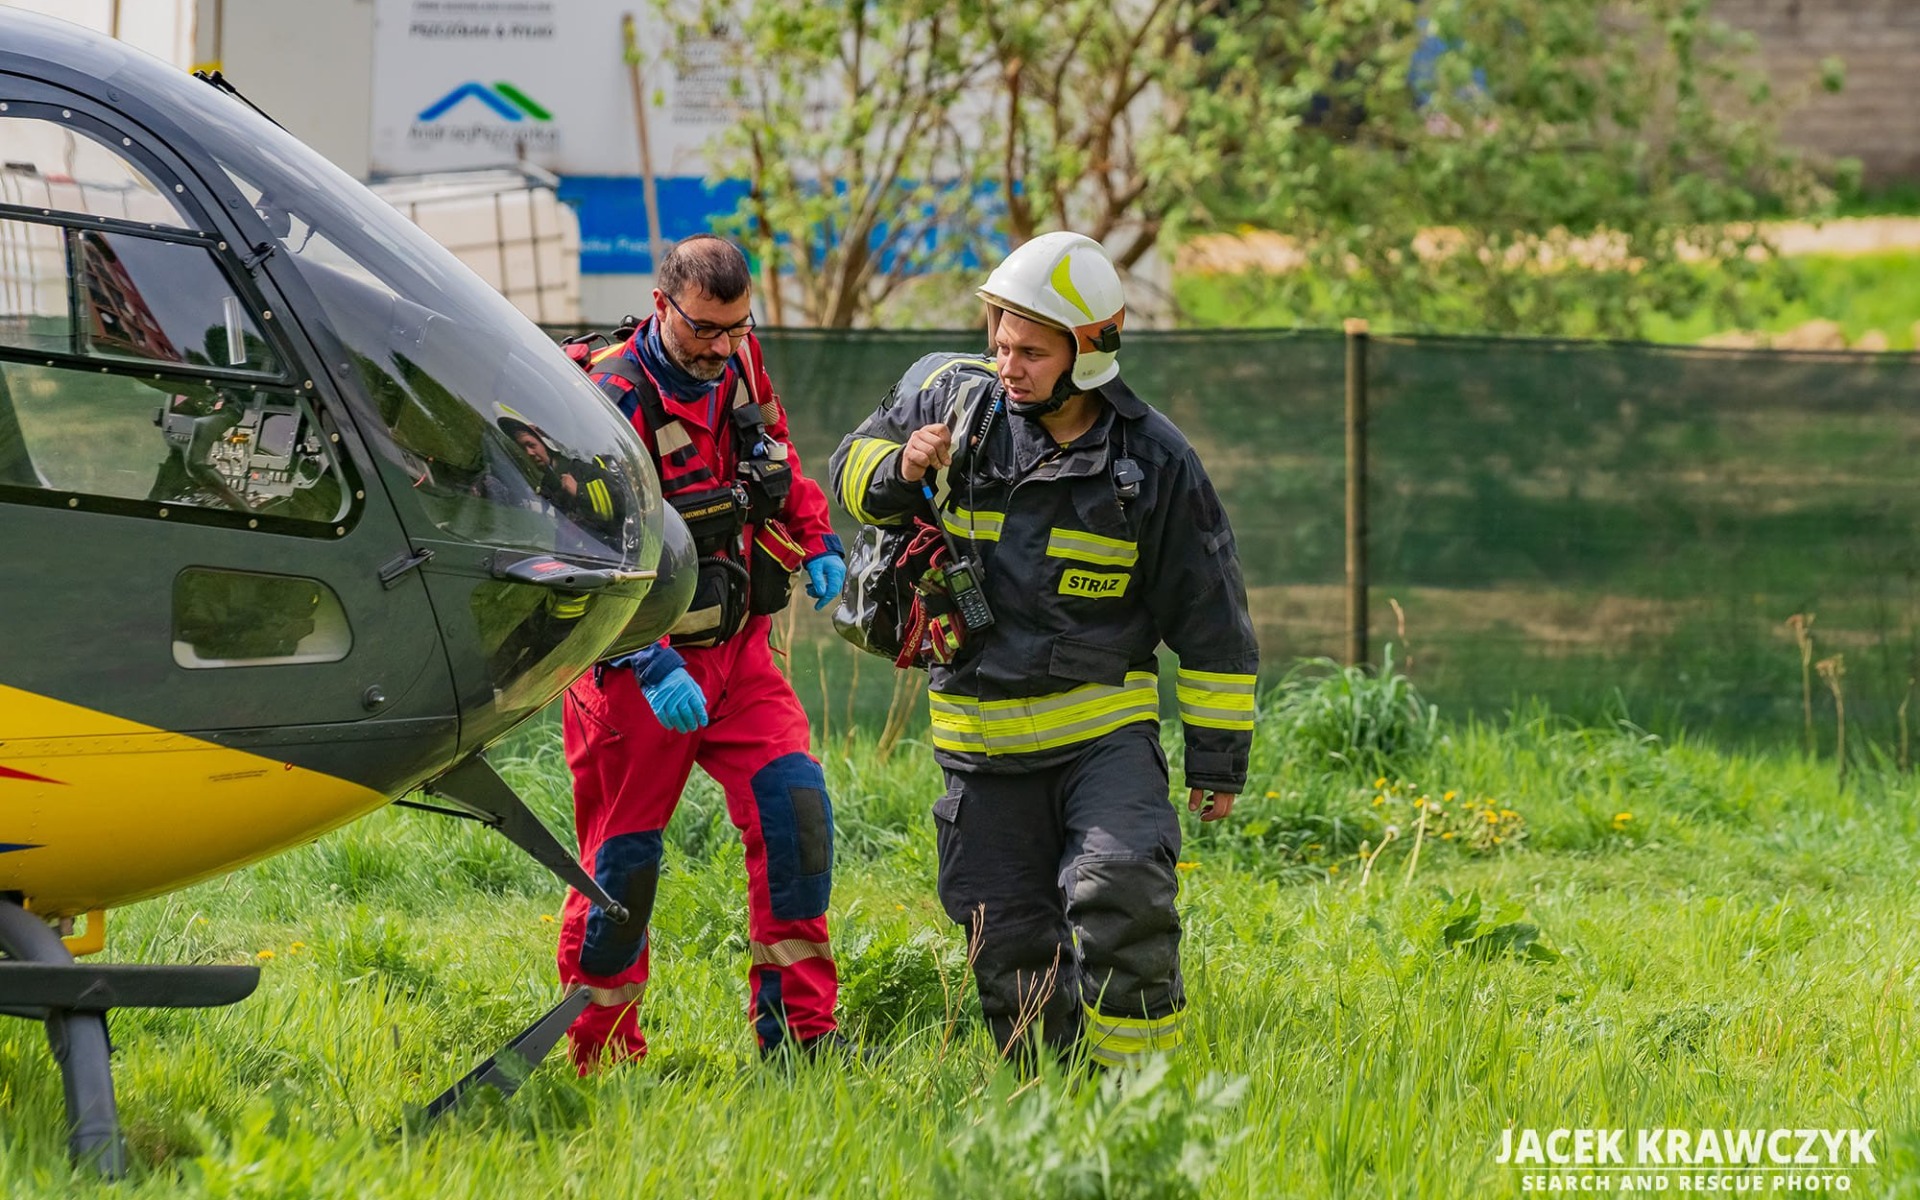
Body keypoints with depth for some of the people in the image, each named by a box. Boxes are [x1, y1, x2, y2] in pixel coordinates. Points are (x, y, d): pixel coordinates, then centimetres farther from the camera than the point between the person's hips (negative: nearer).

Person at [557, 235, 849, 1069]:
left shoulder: (741, 366, 2)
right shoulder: (615, 403, -20)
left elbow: (778, 460, 23)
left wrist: (815, 544, 8)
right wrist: (653, 668, -32)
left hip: (736, 647, 6)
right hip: (639, 661, -5)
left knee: (793, 801, -11)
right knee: (624, 853, 1)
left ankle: (795, 1023, -6)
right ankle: (601, 1054, 15)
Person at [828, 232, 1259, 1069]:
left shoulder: (1154, 461, -7)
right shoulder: (952, 401, 0)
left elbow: (1211, 620, 1)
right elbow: (853, 466, 17)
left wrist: (1218, 761, 3)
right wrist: (898, 474, -8)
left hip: (1104, 726, -3)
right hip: (985, 737, 3)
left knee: (1120, 897, -24)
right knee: (1010, 947, 4)